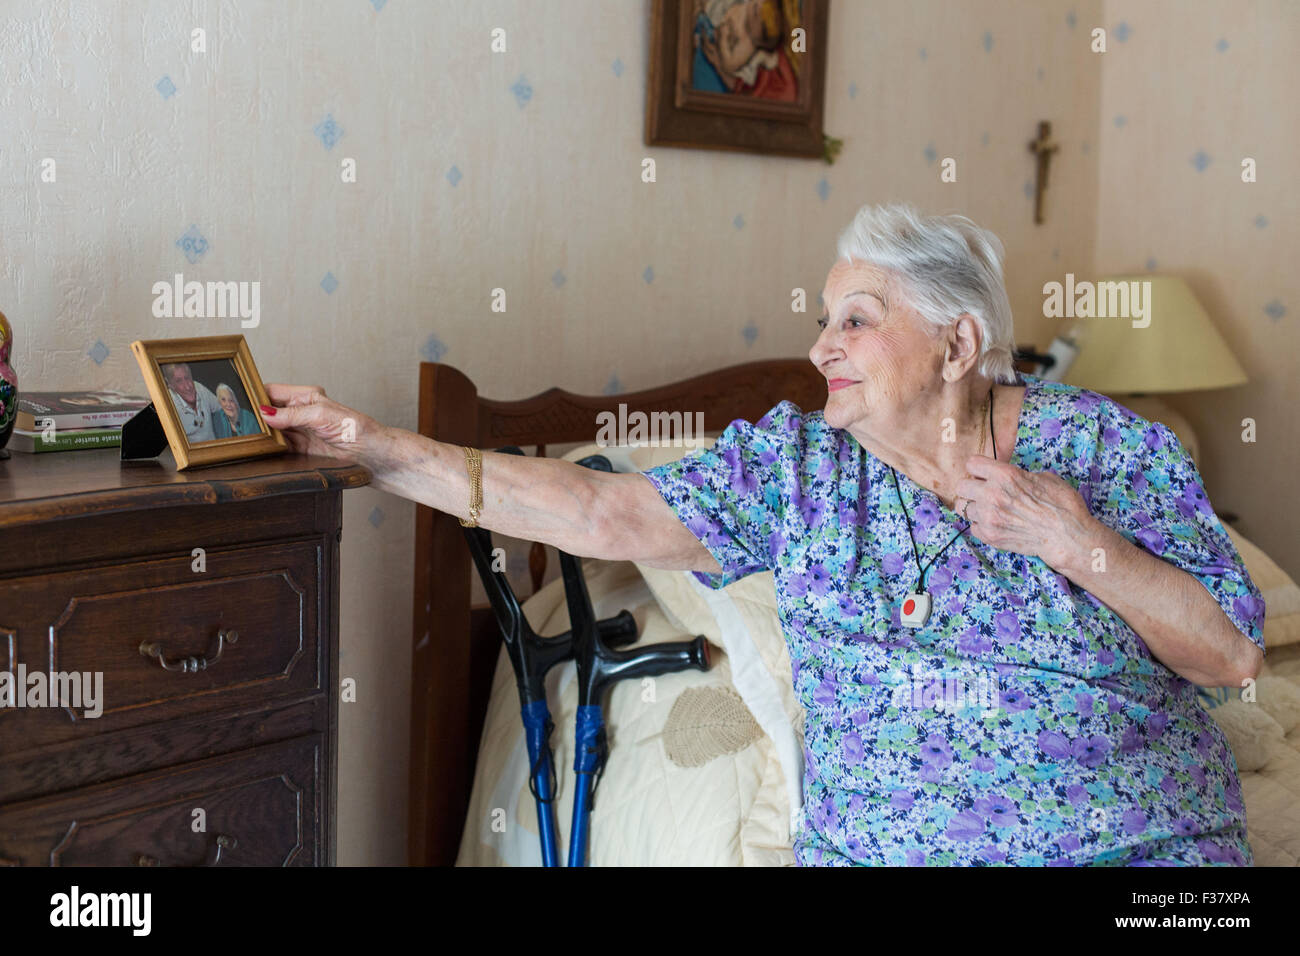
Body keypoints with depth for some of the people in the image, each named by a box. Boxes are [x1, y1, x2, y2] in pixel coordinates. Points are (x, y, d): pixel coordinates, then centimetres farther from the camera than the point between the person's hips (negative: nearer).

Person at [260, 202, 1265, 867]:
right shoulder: (798, 461, 1)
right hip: (870, 842, 2)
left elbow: (1236, 654, -3)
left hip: (1136, 845, -1)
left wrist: (1083, 546, -17)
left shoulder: (1107, 446, -3)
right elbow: (605, 513, -3)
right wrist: (376, 446, -7)